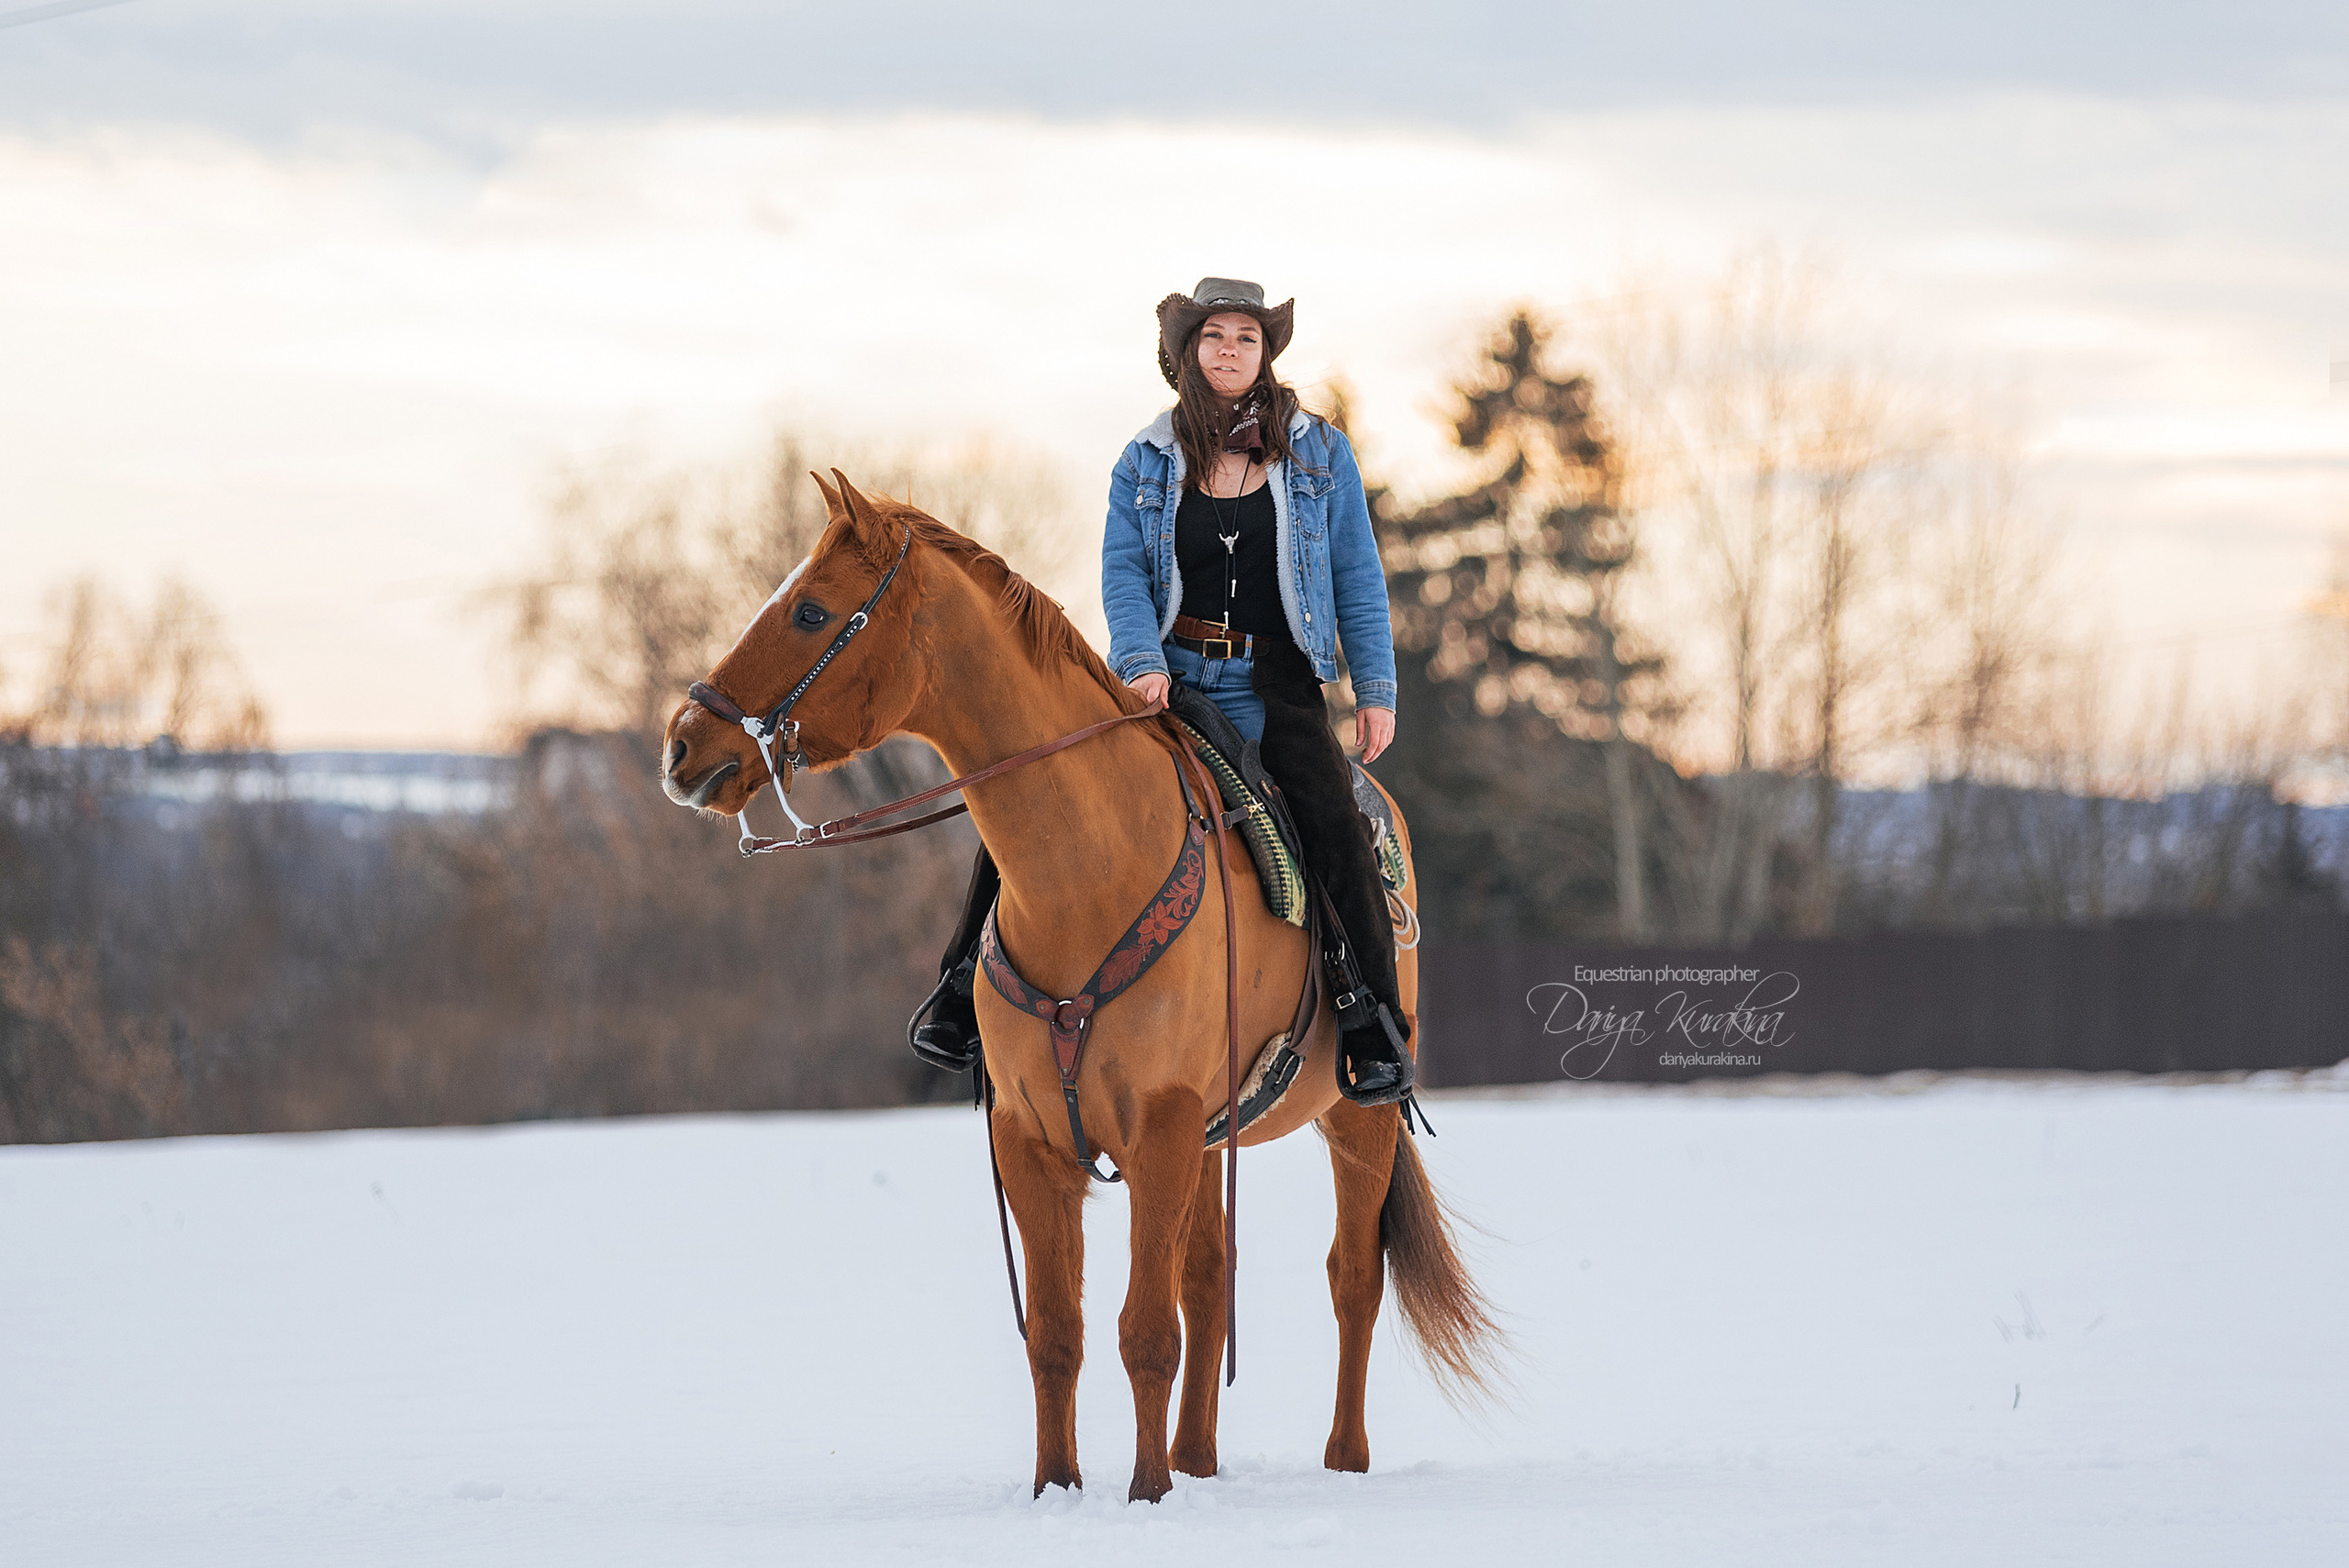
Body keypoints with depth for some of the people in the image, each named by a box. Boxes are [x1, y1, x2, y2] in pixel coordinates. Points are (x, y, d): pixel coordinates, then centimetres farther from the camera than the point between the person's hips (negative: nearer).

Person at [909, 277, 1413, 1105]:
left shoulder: (1320, 452, 6)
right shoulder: (1147, 462, 8)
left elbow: (1358, 578, 7)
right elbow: (1124, 573, -2)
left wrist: (1376, 689, 0)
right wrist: (1141, 664, -20)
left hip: (1273, 686, -1)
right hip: (1165, 677, 1)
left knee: (1335, 820, -27)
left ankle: (1375, 1021, -17)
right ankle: (969, 980, -4)